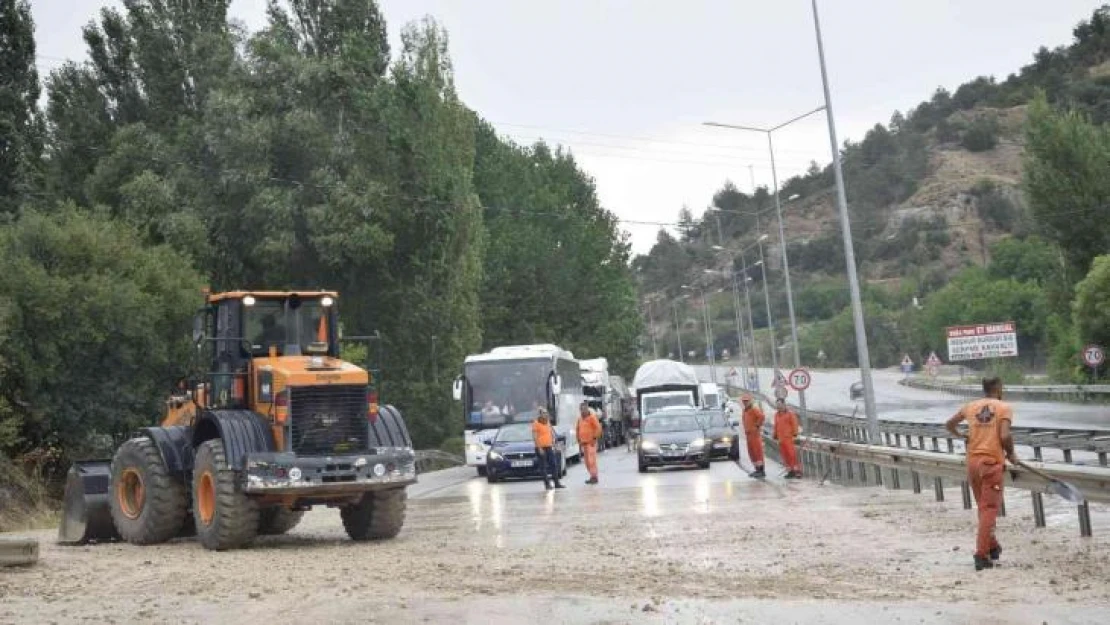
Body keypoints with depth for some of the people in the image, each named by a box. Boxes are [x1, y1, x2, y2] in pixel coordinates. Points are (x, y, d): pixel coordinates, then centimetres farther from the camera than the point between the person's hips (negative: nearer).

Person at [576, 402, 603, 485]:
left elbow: (598, 428, -12)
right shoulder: (580, 418, 13)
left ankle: (594, 477, -12)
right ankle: (592, 476, 14)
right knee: (587, 461, 8)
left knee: (591, 459, -13)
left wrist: (594, 438, -14)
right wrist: (579, 440, 15)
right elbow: (577, 429, 23)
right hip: (584, 443, 7)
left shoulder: (592, 417, -7)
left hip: (591, 442, -7)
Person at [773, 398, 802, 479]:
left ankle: (798, 471, -8)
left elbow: (794, 424, -6)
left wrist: (795, 433, -12)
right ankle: (790, 471, 12)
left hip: (789, 437, -6)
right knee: (785, 456, 6)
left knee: (792, 454, -10)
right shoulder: (777, 414, 16)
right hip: (781, 438, 6)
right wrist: (775, 435, 19)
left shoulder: (790, 413, -3)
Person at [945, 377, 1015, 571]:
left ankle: (992, 547, 32)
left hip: (972, 461, 5)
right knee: (989, 509, -2)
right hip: (992, 462, -5)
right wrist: (1011, 454, 1)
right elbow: (1005, 436, -16)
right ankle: (982, 555, -8)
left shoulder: (970, 407, 10)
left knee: (983, 507, 19)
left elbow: (949, 424, 19)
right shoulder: (1004, 407, -4)